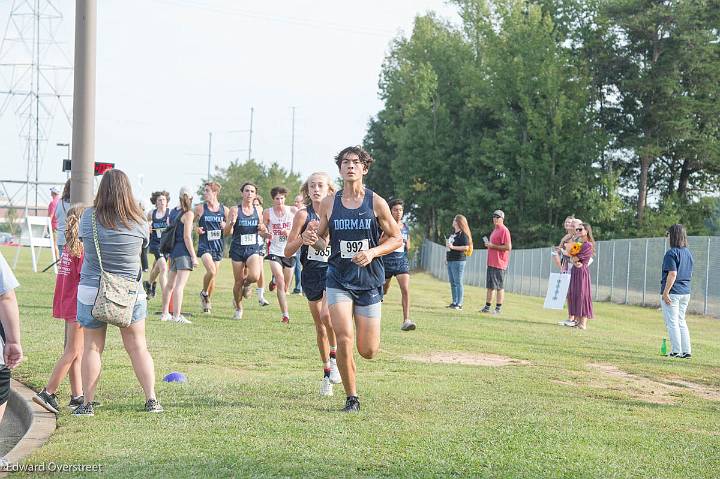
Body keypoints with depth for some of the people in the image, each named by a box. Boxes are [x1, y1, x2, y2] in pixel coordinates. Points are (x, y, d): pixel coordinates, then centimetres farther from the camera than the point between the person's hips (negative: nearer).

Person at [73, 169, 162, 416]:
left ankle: (88, 404, 9)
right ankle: (151, 400, 10)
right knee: (137, 347, 10)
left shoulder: (89, 217, -7)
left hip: (92, 292, 0)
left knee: (92, 348, 8)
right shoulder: (139, 222, -9)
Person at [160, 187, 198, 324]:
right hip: (184, 252, -8)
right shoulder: (188, 214, -10)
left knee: (170, 284, 16)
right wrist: (193, 256, -13)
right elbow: (187, 237, -15)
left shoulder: (173, 212, 12)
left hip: (173, 250, 8)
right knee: (180, 285, -11)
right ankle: (177, 316, -15)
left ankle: (165, 314, 26)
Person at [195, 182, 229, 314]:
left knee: (213, 276, 9)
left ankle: (207, 300, 31)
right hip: (204, 245, -3)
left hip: (218, 246, 3)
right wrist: (196, 229, -10)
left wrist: (226, 227, -11)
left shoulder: (224, 210, 4)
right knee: (211, 271, -23)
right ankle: (204, 293, 4)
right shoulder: (200, 208, 0)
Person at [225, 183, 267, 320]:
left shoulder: (258, 210, 5)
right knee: (238, 282, 4)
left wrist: (264, 231, -7)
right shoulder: (235, 210, -3)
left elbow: (262, 233, 17)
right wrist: (231, 223, -25)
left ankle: (247, 283, 14)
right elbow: (227, 233, -5)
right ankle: (238, 308, 27)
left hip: (253, 248, 1)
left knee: (254, 276, -23)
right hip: (237, 248, -1)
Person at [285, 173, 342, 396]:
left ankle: (335, 357, -2)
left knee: (327, 314, -26)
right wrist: (306, 235, -20)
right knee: (320, 326, 8)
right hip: (312, 272, 1)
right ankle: (327, 373, 23)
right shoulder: (304, 214, -3)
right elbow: (288, 251, -6)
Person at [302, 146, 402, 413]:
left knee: (368, 351, 1)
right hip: (338, 279, 1)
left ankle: (371, 335, 40)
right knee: (344, 340, -16)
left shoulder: (376, 203, -3)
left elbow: (396, 239, 3)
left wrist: (373, 252, -14)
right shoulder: (329, 204, 2)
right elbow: (322, 242, 11)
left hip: (369, 281, 0)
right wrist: (312, 240, -12)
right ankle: (351, 398, 2)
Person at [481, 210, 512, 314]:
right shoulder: (495, 230, 19)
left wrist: (493, 246, -17)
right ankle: (487, 307, 18)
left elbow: (508, 247, -19)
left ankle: (498, 308, -2)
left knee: (499, 287, -5)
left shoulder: (504, 230, -11)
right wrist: (488, 245, 13)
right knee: (490, 286, 13)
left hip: (499, 263, -10)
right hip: (491, 263, 10)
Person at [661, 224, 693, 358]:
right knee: (681, 322, 15)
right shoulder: (688, 253, 11)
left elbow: (673, 274, -21)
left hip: (673, 292, -8)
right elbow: (690, 274, 16)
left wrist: (666, 292, -19)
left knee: (672, 322, -1)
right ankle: (686, 351, 13)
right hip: (686, 292, 8)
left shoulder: (672, 253, -15)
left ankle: (676, 351, -1)